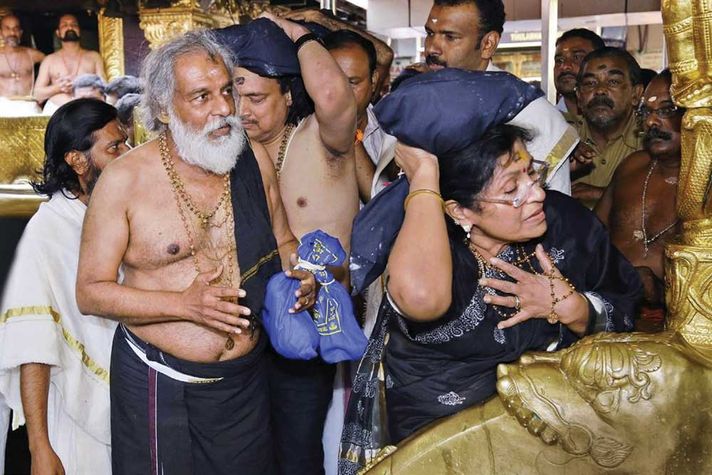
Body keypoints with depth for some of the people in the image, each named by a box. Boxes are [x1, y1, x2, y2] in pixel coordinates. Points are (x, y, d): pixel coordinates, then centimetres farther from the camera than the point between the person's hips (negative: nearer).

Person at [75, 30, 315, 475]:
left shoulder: (254, 160, 0)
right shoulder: (125, 179, -12)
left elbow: (281, 242, 14)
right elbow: (90, 291, -10)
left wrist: (298, 273, -9)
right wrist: (184, 304, -22)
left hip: (245, 380, 4)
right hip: (158, 384, -3)